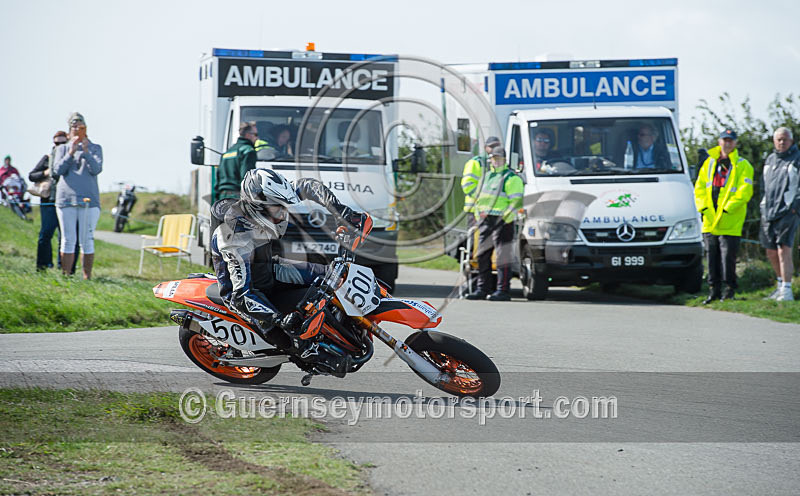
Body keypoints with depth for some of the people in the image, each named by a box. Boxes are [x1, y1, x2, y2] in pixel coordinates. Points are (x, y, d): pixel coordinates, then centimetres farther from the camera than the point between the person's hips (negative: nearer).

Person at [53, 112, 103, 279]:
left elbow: (96, 169, -3)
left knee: (87, 240, -5)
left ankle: (87, 277, -1)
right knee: (68, 240, -1)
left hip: (89, 199, -1)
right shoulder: (62, 149, 15)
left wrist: (86, 152, -16)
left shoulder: (95, 148, 12)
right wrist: (71, 152, -10)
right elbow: (58, 170, 1)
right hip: (66, 198, 1)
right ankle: (65, 276, 1)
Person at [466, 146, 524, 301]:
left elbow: (517, 201, -12)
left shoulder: (511, 177, -4)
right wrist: (479, 216, 15)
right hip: (485, 222, 8)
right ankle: (482, 289, 16)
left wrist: (505, 218, -18)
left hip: (501, 221, -8)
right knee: (482, 256, 9)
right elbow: (478, 197, 28)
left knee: (502, 256, -7)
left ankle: (503, 290, -6)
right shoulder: (487, 176, 20)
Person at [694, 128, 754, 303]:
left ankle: (730, 289, 4)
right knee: (712, 256, 7)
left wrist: (726, 209, -16)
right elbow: (700, 187, 14)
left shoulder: (742, 166, 0)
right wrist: (703, 207, -1)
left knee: (728, 256, -6)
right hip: (710, 220, 5)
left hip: (730, 222, -5)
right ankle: (714, 290, 13)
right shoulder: (709, 163, 15)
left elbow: (744, 192, -9)